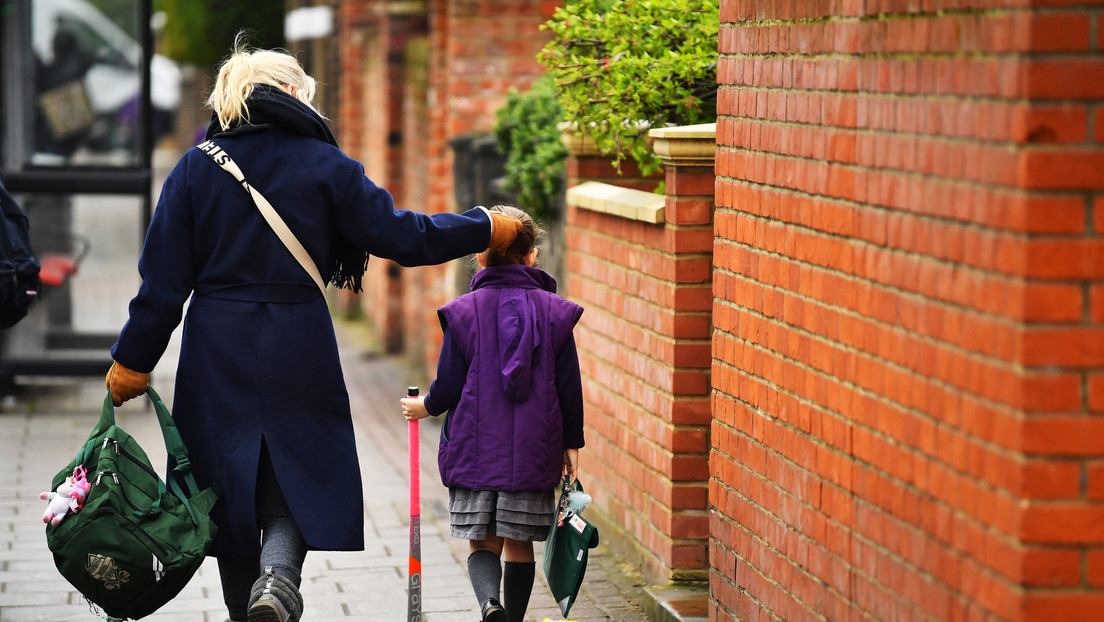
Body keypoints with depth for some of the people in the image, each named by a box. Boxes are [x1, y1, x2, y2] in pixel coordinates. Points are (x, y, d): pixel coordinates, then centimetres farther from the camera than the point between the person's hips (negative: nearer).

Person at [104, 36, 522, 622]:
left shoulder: (196, 166, 2)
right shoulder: (324, 165, -2)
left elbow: (164, 277, -1)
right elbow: (403, 236, -2)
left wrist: (134, 359, 6)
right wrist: (485, 228, 11)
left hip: (218, 354, 1)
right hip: (298, 351, -1)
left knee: (229, 485, 12)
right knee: (297, 477, 7)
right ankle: (277, 574, -21)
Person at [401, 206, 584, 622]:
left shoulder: (464, 311, -3)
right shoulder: (554, 311, 1)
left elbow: (449, 385, -2)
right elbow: (569, 386, 3)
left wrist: (425, 408, 19)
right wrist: (571, 443, 13)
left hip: (476, 449, -1)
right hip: (534, 449, 1)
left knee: (482, 542, 3)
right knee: (519, 542, 12)